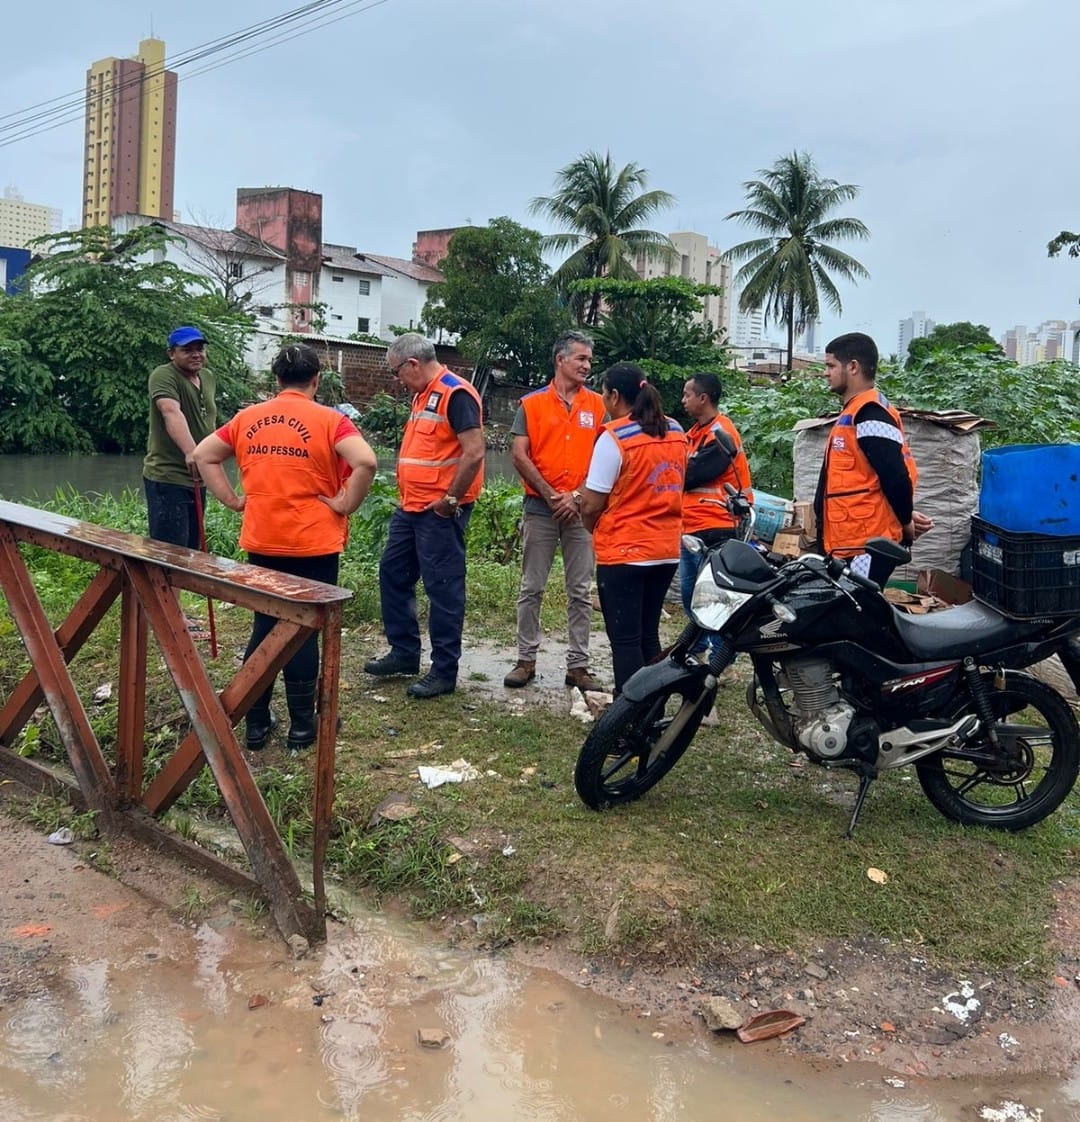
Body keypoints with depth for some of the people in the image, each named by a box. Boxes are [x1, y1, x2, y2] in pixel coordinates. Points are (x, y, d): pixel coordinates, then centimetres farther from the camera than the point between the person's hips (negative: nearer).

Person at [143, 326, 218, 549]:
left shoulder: (207, 377, 13)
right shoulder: (164, 376, -13)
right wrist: (190, 452, -46)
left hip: (196, 479, 8)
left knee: (191, 548, 15)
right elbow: (171, 412, -31)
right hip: (168, 478, -8)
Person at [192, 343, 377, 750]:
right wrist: (346, 504, -13)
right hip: (313, 544, -4)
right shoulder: (329, 420, -9)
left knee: (263, 628, 14)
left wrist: (233, 500, 8)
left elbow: (203, 456, 9)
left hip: (261, 543, 4)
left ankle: (256, 723, 20)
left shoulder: (248, 418, 5)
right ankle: (302, 724, 14)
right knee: (304, 631, 6)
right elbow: (366, 462, -24)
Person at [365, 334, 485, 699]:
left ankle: (444, 672, 7)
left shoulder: (456, 394, -15)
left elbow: (474, 453, -22)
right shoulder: (422, 396, 16)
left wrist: (451, 499, -17)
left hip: (439, 511, -10)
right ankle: (404, 652, 28)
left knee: (443, 587, -2)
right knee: (393, 573, 15)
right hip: (410, 507, 10)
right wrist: (407, 493, 15)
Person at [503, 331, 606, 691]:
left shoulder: (597, 405, 6)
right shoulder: (532, 403, 3)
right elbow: (520, 456, -3)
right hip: (539, 508, -1)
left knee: (580, 591, 5)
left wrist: (578, 496, -9)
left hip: (582, 509, 1)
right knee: (531, 588, 5)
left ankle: (578, 665, 12)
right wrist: (551, 496, -9)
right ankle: (526, 659, 15)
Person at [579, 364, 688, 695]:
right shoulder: (676, 432, 5)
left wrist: (593, 529, 6)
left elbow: (591, 505, -13)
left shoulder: (614, 437, -15)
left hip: (623, 553, -7)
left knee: (625, 641, 1)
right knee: (648, 636, 17)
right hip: (667, 551, 7)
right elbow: (673, 488, 10)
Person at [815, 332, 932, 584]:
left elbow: (895, 477, -22)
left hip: (867, 545, -11)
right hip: (850, 543, 11)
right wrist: (904, 515, 13)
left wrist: (905, 522, -7)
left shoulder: (870, 414, -15)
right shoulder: (854, 413, 18)